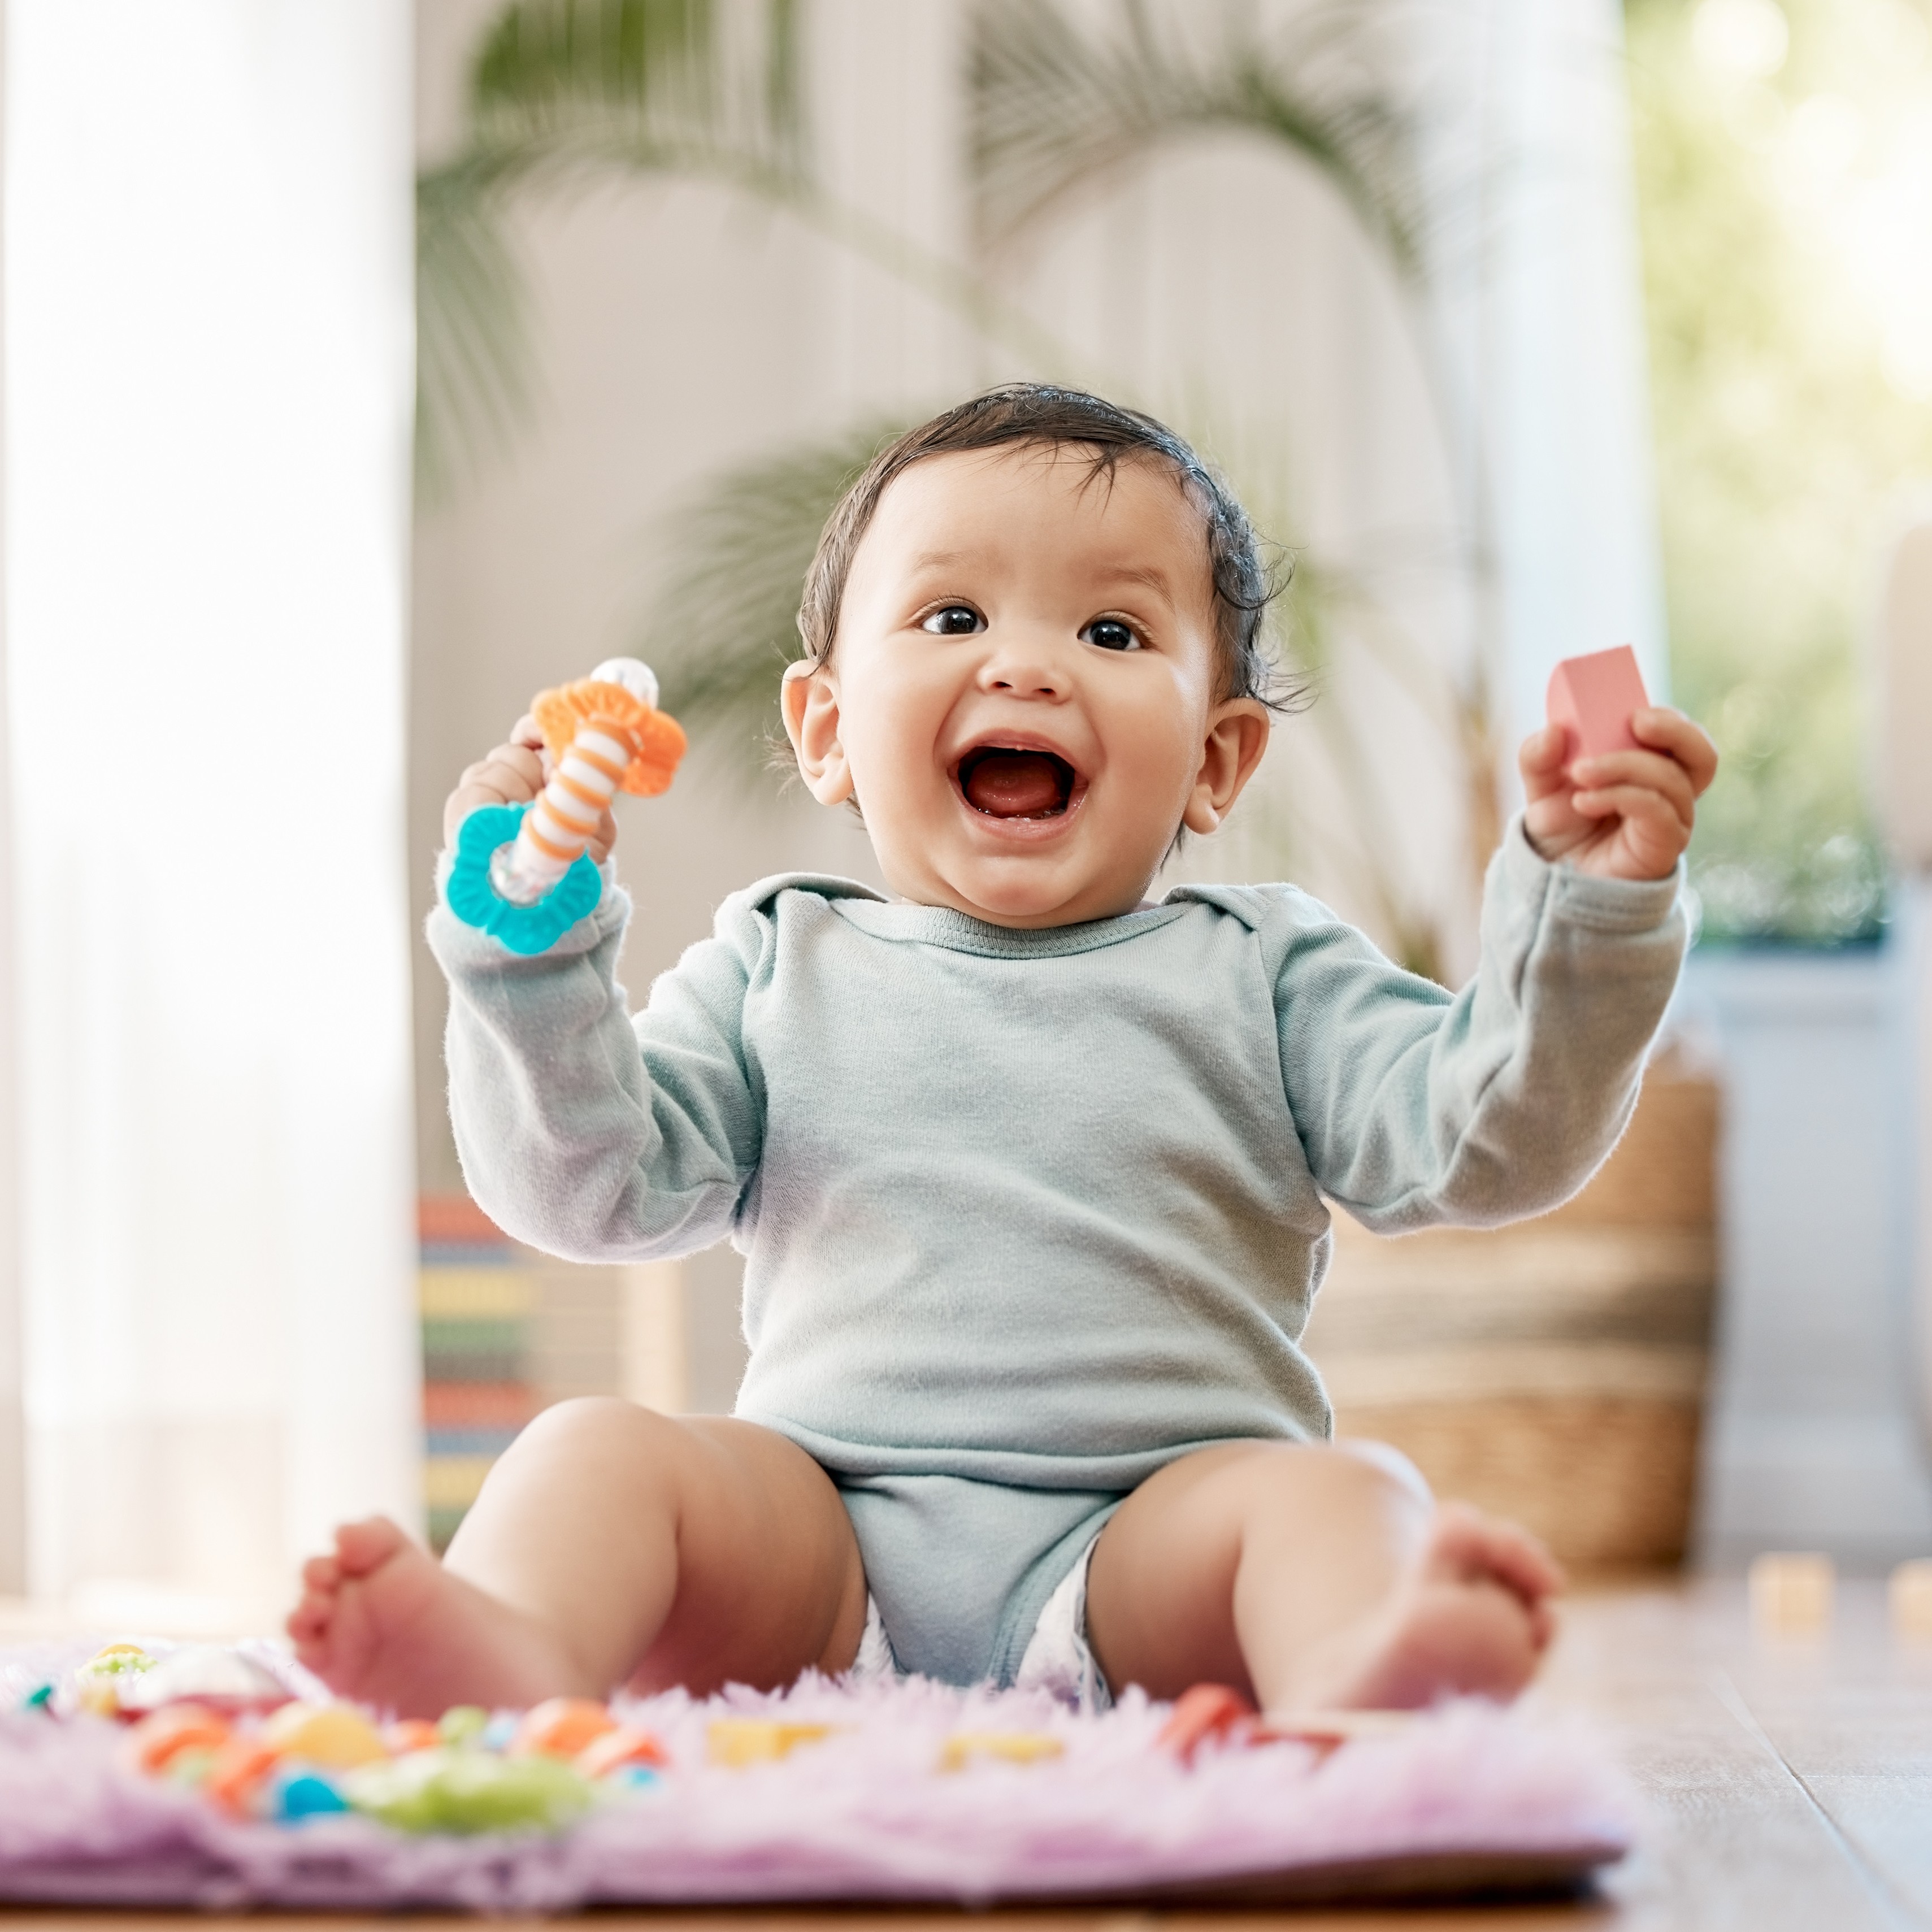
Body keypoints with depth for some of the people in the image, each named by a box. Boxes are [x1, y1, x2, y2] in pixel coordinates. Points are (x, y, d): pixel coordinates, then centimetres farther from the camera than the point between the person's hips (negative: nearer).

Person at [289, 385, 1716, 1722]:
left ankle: (1360, 1689, -60)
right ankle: (511, 1660, -52)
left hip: (1151, 1540, -1)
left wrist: (1588, 909, -12)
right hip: (820, 1541, 1)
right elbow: (596, 1189, 8)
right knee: (599, 1453, -21)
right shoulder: (781, 970, 17)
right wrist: (533, 947, -6)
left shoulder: (1261, 975, 14)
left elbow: (1487, 1139, 2)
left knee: (1336, 1494, -28)